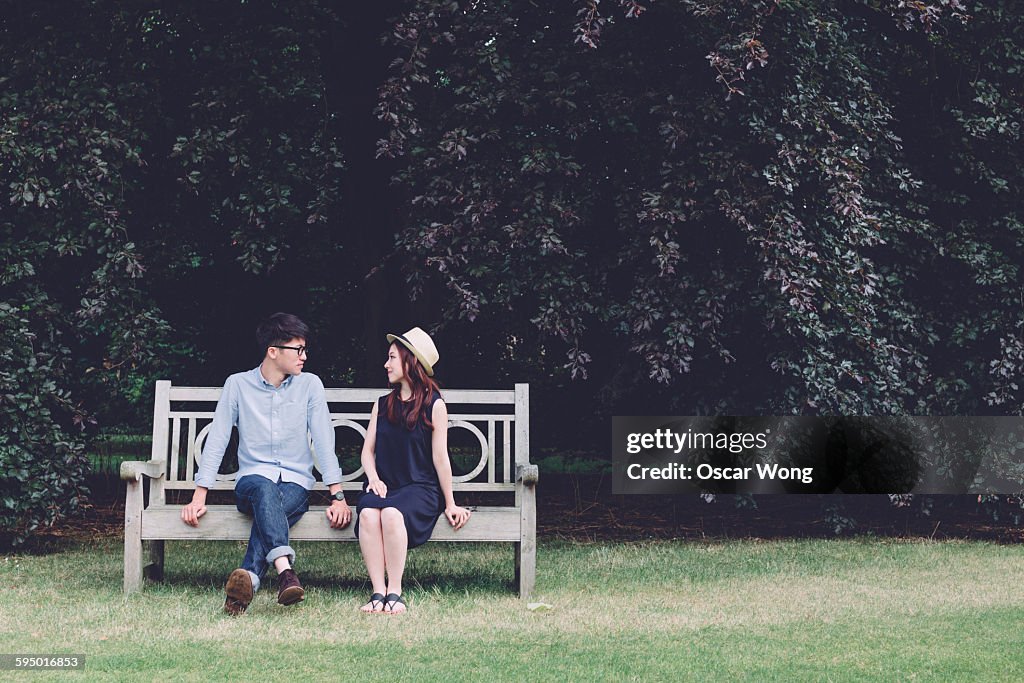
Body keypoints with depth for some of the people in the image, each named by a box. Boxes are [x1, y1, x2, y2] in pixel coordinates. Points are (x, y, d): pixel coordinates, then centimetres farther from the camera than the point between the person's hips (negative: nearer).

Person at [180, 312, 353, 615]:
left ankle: (248, 579, -55)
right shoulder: (238, 384, 4)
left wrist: (337, 496, -7)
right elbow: (217, 441, 4)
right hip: (252, 478, -1)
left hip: (296, 482, 1)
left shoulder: (310, 385, 7)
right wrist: (199, 496, -3)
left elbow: (324, 442, 3)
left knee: (269, 511, -35)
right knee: (265, 490, -38)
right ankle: (285, 570, -58)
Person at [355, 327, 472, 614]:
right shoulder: (382, 404, 19)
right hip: (384, 484, 4)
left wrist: (450, 504, 2)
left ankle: (395, 592, -31)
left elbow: (440, 457, 1)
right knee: (368, 513, -32)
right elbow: (368, 450, 16)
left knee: (392, 513, -37)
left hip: (420, 487, -4)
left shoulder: (434, 405, 3)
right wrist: (374, 478, -4)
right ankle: (378, 592, -33)